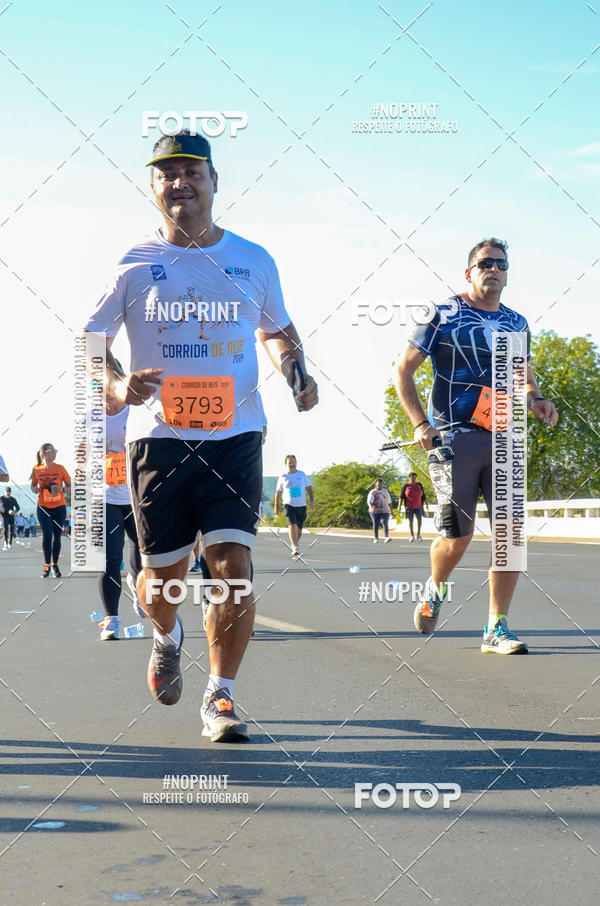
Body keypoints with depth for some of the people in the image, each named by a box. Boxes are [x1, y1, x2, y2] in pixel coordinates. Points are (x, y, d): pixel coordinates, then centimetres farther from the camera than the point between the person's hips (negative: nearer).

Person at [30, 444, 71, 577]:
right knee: (47, 535, -11)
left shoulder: (60, 468, -3)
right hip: (43, 507, -1)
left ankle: (55, 565, 21)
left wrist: (62, 489, -18)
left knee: (57, 537, 6)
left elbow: (70, 486, 2)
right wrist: (35, 489, -8)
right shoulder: (37, 469, 0)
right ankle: (47, 565, 2)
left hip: (59, 507, 1)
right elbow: (33, 485, 14)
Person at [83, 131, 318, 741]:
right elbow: (89, 343, 8)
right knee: (162, 578, 6)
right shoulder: (134, 264, 3)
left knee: (233, 567, -11)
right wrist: (117, 385, -13)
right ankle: (167, 639, 42)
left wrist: (294, 370, 2)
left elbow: (278, 331, 23)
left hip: (235, 437, 1)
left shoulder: (254, 261, 8)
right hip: (158, 436, 0)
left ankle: (220, 696, 8)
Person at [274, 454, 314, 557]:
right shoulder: (283, 477, 4)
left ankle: (294, 544, 34)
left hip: (301, 505, 2)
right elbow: (278, 492, 11)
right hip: (289, 505, -2)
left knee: (299, 528, 10)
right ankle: (295, 548, -25)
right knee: (292, 525, -19)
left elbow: (309, 488, 10)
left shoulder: (302, 474, 8)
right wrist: (277, 505, 8)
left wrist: (311, 500, -2)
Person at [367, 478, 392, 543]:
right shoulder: (372, 492, -3)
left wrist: (391, 511, 17)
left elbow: (389, 502, 17)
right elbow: (369, 502, -15)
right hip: (375, 511, -2)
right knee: (376, 525, 4)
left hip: (384, 511, 2)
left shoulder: (386, 491, 11)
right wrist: (371, 507, -34)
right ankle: (376, 539, 18)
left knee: (385, 523, -15)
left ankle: (386, 538, -28)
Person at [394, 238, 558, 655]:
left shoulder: (517, 323, 15)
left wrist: (534, 399, 6)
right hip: (454, 438, -4)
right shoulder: (443, 315, 1)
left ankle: (497, 628, 3)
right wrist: (420, 424, -10)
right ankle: (435, 590, 30)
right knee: (457, 538, -2)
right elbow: (404, 370, 2)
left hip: (502, 438, 4)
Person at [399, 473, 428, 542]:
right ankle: (412, 535, 14)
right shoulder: (406, 486, -1)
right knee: (410, 520, 1)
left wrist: (426, 504, 8)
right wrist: (399, 506, -11)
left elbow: (423, 496, 12)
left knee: (419, 518, -13)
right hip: (409, 507, -1)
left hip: (418, 506, 1)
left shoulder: (419, 485, 6)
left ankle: (418, 534, 1)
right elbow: (401, 496, -3)